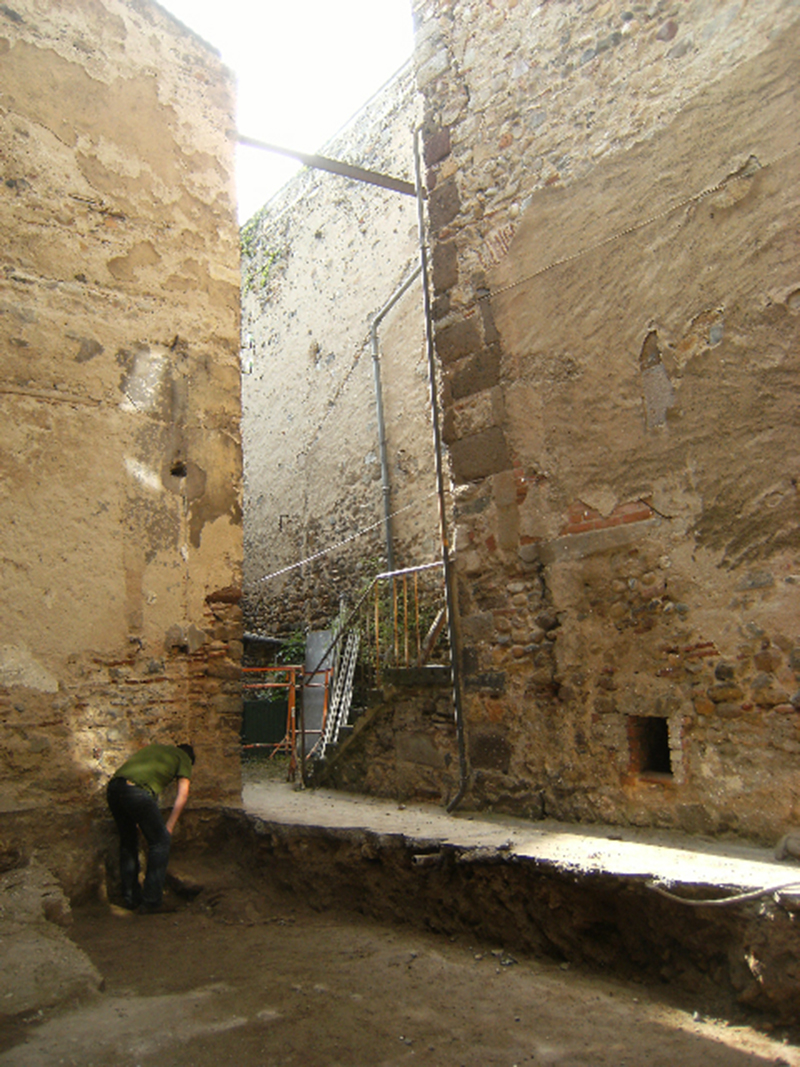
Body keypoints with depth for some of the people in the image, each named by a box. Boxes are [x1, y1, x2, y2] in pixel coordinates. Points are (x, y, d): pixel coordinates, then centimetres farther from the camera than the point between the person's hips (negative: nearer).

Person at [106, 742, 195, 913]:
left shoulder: (153, 748, 37)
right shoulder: (183, 757, 22)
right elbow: (183, 795, 12)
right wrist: (169, 825, 18)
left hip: (113, 787, 6)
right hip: (139, 792, -6)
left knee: (127, 841, 23)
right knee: (160, 841, 11)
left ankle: (130, 899, 30)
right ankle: (151, 901, 12)